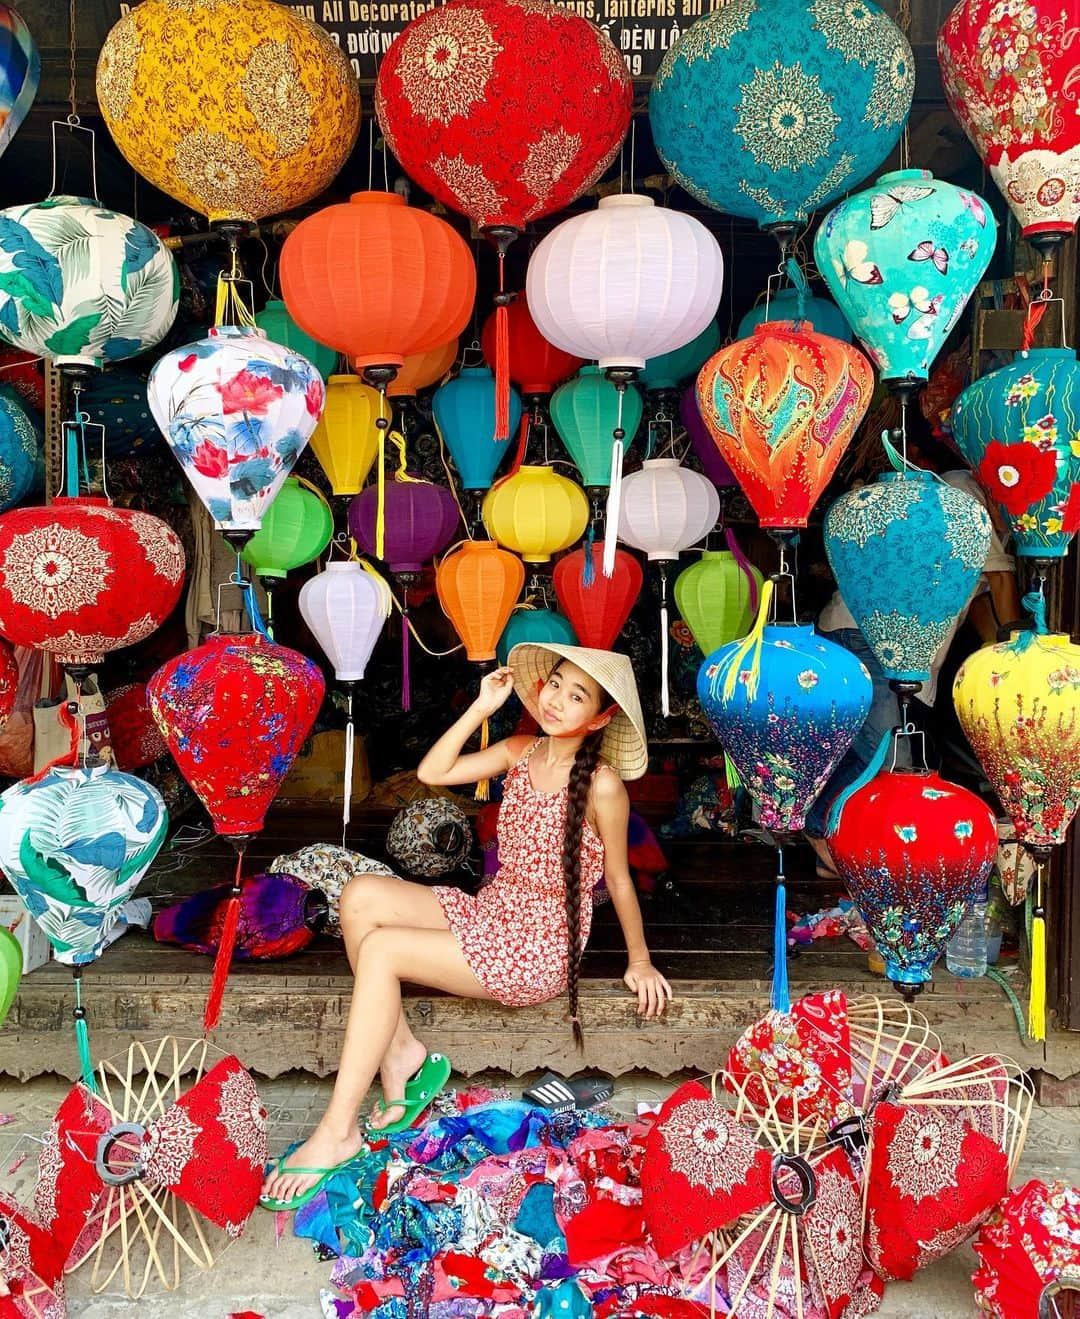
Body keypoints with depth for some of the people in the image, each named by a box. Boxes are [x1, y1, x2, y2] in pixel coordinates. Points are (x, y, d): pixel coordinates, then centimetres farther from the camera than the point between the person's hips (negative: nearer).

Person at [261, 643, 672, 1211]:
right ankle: (399, 1048, -3)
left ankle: (337, 1130, -11)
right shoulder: (522, 752, 4)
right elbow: (431, 772, -3)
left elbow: (619, 880, -4)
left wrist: (639, 962, 5)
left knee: (379, 949, -20)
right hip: (490, 913, 7)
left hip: (539, 950, -7)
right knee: (361, 894, -13)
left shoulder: (602, 785, -15)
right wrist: (482, 706, -8)